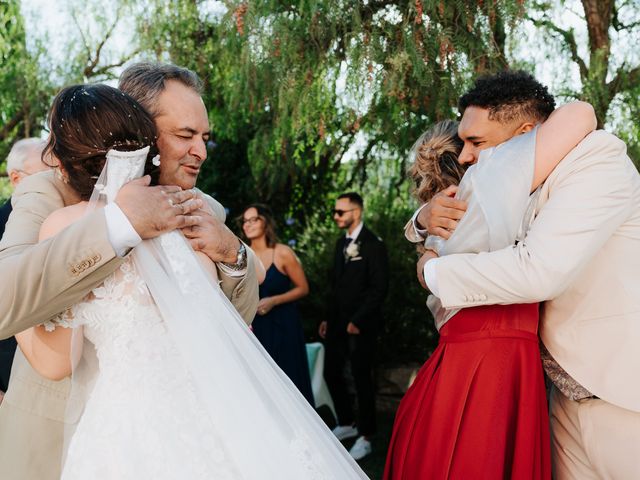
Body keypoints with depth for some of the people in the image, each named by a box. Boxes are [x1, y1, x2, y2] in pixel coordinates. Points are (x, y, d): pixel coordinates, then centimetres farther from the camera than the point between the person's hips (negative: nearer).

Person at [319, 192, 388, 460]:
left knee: (362, 378, 2)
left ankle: (365, 436, 17)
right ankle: (347, 424, 30)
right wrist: (329, 318, 12)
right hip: (338, 322, 7)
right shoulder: (341, 243, 12)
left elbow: (380, 288, -15)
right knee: (332, 373, 10)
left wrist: (358, 320, -16)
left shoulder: (373, 245, -11)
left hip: (361, 324, -7)